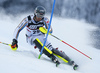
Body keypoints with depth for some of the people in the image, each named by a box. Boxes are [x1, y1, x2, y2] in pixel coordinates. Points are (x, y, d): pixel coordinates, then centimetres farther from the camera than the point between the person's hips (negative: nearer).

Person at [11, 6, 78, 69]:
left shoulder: (45, 20, -12)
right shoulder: (27, 20, -15)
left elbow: (50, 30, -6)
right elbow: (18, 29, -8)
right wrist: (15, 40, -18)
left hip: (41, 37, 1)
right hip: (31, 38, -1)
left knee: (51, 49, -23)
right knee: (36, 40, -38)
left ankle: (69, 61, -26)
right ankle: (53, 58, -44)